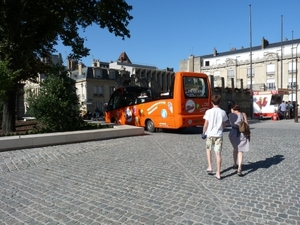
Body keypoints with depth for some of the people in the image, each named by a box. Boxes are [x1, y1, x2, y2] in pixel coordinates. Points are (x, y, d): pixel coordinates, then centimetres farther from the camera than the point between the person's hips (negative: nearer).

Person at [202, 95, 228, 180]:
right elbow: (224, 125, 6)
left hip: (210, 134, -1)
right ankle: (218, 174, 8)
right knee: (218, 153, 4)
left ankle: (210, 167, 16)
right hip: (219, 135, 2)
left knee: (208, 149, 23)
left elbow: (206, 124, -7)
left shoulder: (208, 111, -8)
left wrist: (203, 133, 7)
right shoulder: (223, 112, 0)